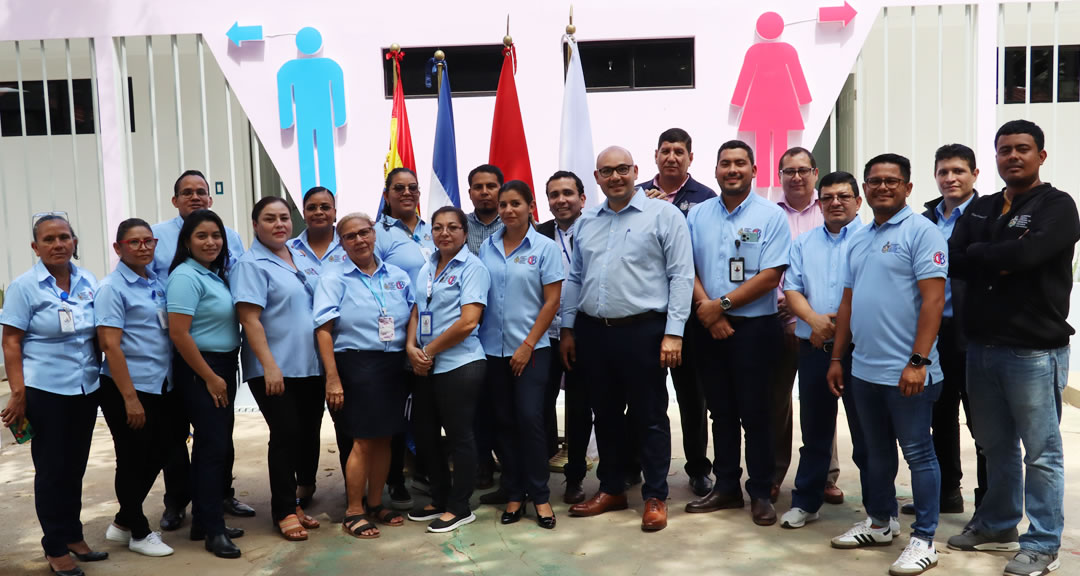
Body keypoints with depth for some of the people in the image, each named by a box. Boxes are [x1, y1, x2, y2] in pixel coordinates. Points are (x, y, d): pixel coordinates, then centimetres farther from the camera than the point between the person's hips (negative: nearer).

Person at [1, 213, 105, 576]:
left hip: (86, 388, 4)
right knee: (52, 468, 4)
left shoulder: (88, 282, 5)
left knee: (75, 465, 14)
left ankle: (73, 536, 28)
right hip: (46, 392, -4)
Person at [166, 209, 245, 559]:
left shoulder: (215, 275, 12)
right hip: (200, 371, -9)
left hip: (223, 366, 9)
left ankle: (204, 521, 24)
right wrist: (210, 378, -17)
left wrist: (225, 374, 13)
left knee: (216, 445, 13)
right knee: (213, 446, -6)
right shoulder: (186, 277, -15)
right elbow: (179, 334, -21)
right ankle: (213, 530, 3)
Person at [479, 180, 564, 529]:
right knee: (504, 422, 8)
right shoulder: (486, 248, 7)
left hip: (530, 349, -3)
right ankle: (514, 494, 19)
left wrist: (527, 346, -10)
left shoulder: (544, 247, -3)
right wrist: (477, 338, 1)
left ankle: (540, 496, 7)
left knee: (529, 419, -7)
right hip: (493, 349, 4)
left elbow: (552, 301, -6)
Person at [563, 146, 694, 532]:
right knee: (605, 415, 15)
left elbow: (681, 277, -8)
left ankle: (655, 497, 15)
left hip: (642, 331, -5)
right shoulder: (585, 222, 14)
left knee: (650, 417, 3)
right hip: (592, 332, 5)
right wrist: (568, 329, 12)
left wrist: (673, 332, -14)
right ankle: (611, 489, 28)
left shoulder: (664, 215, -3)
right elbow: (574, 279, 17)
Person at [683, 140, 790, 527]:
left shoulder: (771, 216, -4)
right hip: (710, 328, 4)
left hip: (754, 327, -4)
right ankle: (726, 486, 24)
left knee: (755, 413, 2)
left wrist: (722, 304, -13)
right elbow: (687, 269, 4)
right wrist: (707, 310, -10)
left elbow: (771, 276, -11)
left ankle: (760, 493, 14)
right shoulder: (697, 215, 8)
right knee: (721, 411, 12)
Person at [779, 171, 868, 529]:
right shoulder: (803, 244, 14)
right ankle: (805, 502, 24)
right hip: (813, 348, 4)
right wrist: (814, 319, -12)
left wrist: (840, 323, -14)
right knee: (814, 430, 13)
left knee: (866, 432, 3)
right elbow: (791, 289, 6)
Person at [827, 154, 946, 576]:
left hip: (905, 371, -7)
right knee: (876, 453, 18)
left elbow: (933, 299, -15)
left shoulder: (921, 231, -8)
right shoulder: (858, 239, 14)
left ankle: (923, 540, 14)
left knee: (917, 453, 3)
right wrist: (837, 358, 15)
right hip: (864, 369, 7)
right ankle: (879, 523, 32)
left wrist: (918, 362, -20)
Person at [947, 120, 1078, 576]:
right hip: (982, 345, 6)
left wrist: (979, 254, -7)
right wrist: (1004, 260, -13)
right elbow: (954, 260, -1)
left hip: (1034, 348, -6)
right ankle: (997, 525, 32)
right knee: (996, 445, 17)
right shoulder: (980, 209, 13)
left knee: (1041, 452, 3)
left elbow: (1028, 251, -22)